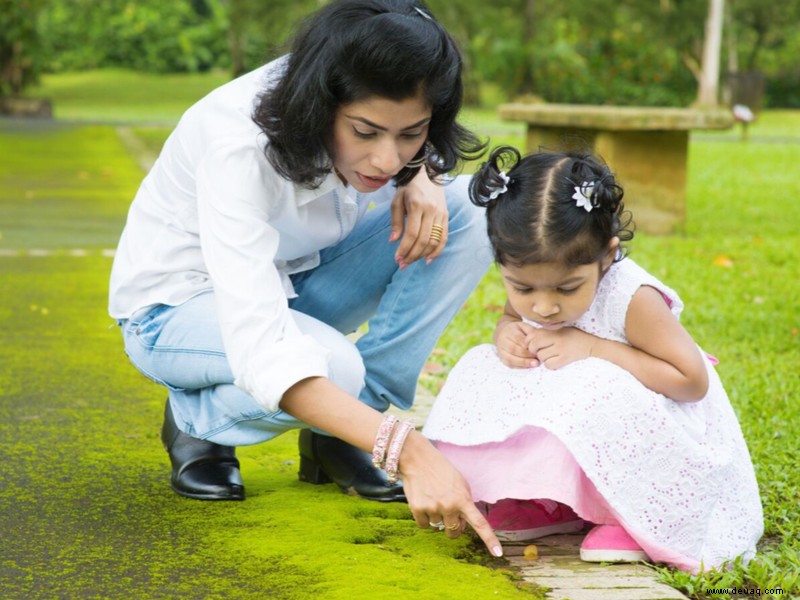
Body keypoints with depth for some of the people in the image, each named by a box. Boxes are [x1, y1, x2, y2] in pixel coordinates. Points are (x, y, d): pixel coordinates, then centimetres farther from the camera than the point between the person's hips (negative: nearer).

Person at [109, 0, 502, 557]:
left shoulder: (379, 110, -19)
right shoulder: (240, 145, -37)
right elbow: (259, 349, -45)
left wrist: (422, 177, -18)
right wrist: (407, 450, -53)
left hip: (289, 283, 6)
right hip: (177, 307, -6)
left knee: (474, 207, -15)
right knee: (333, 366, -38)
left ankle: (337, 435, -10)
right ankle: (196, 419, -3)